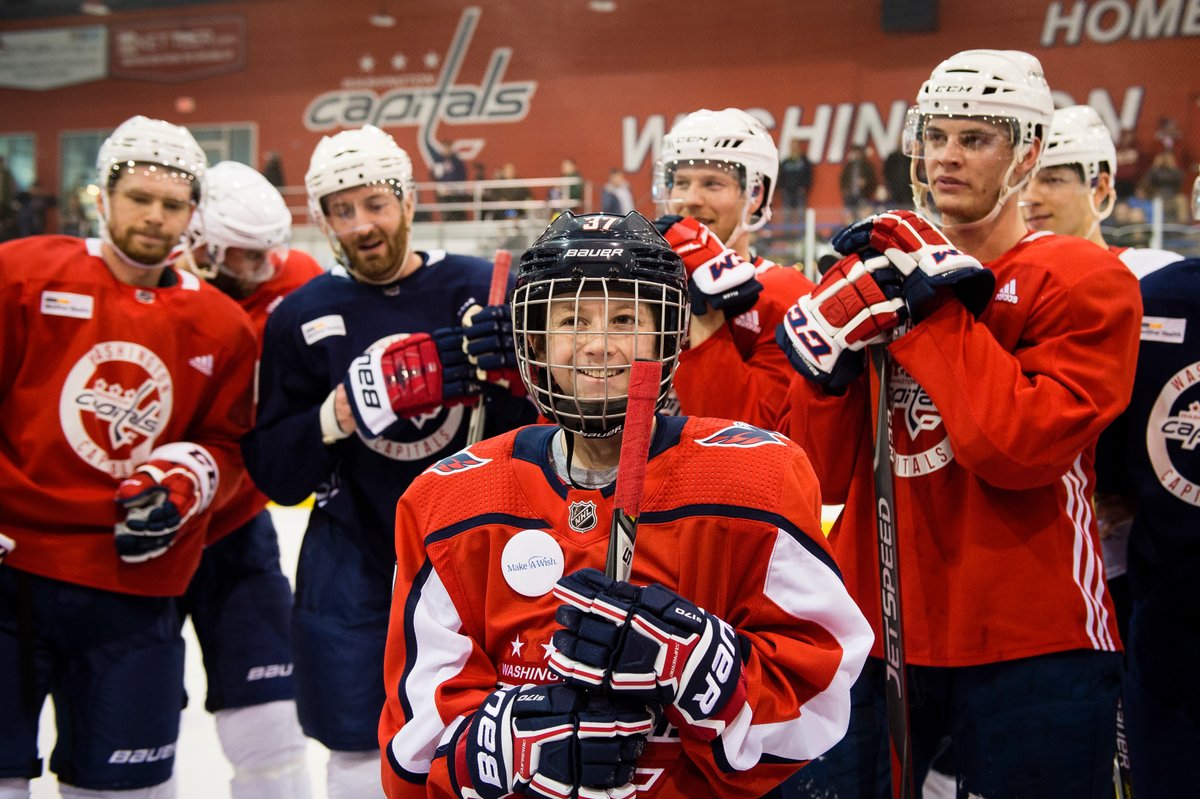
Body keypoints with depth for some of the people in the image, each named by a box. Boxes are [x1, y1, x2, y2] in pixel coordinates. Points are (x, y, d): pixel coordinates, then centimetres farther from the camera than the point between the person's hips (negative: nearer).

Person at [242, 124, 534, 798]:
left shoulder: (484, 289, -3)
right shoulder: (302, 318, 0)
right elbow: (275, 476, -2)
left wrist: (509, 374, -20)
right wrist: (341, 411, -18)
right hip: (354, 575, 0)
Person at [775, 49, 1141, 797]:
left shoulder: (1086, 281, -4)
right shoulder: (879, 275, 9)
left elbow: (1023, 446, -20)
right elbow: (828, 476, 4)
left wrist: (932, 306, -17)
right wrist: (829, 352, -12)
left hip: (1029, 644, -4)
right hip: (878, 629, 4)